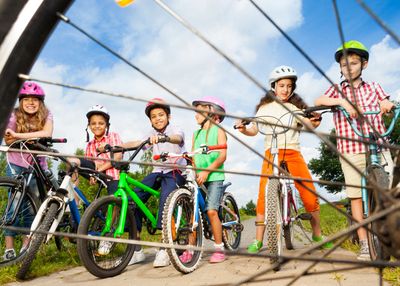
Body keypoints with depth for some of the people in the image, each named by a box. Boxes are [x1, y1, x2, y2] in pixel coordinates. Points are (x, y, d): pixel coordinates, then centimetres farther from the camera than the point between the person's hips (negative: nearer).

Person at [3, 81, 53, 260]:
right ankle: (9, 249, 1)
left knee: (32, 206, 1)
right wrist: (33, 137, -25)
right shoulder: (14, 116, -7)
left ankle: (26, 247, 13)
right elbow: (8, 141, -11)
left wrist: (18, 135, -29)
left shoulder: (46, 116, -6)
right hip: (16, 165, -1)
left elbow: (47, 133, -24)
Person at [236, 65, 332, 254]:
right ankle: (258, 241, -2)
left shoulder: (296, 107, 11)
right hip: (271, 153, -1)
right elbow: (254, 130, 2)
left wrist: (315, 121, -27)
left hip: (293, 153, 1)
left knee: (310, 194, -6)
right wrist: (243, 129, -19)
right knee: (263, 196, -12)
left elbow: (310, 125, -5)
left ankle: (317, 235, 14)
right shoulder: (265, 107, 10)